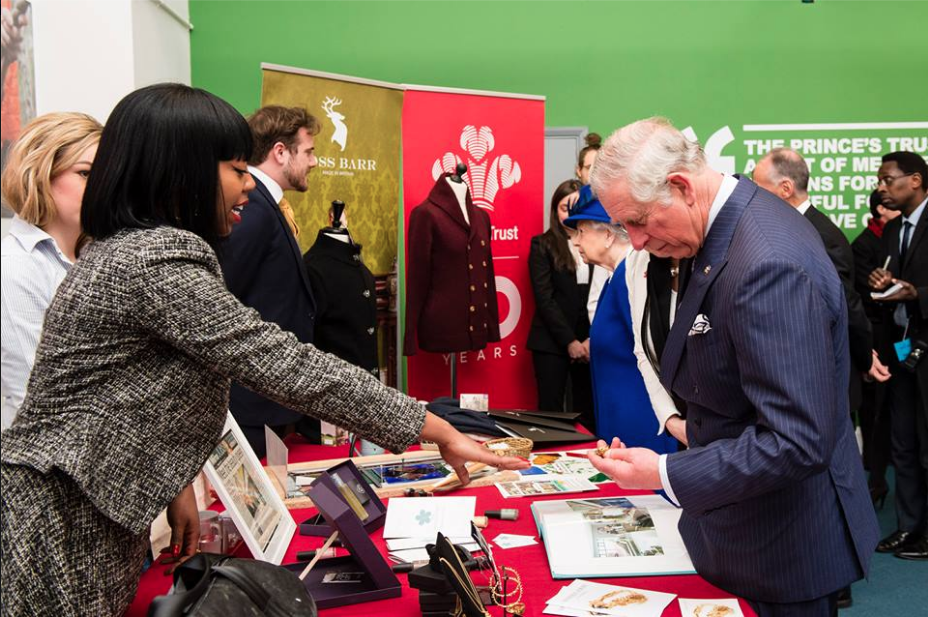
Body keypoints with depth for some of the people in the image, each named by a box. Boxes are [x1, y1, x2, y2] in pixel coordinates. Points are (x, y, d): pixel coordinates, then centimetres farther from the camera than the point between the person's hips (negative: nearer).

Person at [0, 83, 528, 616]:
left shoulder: (118, 251, 11)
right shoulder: (157, 262, -22)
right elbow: (290, 367, -25)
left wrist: (174, 484, 7)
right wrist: (441, 431, -20)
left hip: (89, 517, 10)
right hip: (61, 528, -10)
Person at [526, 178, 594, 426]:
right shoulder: (543, 245, 2)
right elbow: (544, 298, -4)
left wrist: (592, 339, -8)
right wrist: (569, 341, -10)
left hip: (590, 343, 2)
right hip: (552, 342, -2)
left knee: (587, 414, 5)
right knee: (551, 412, -1)